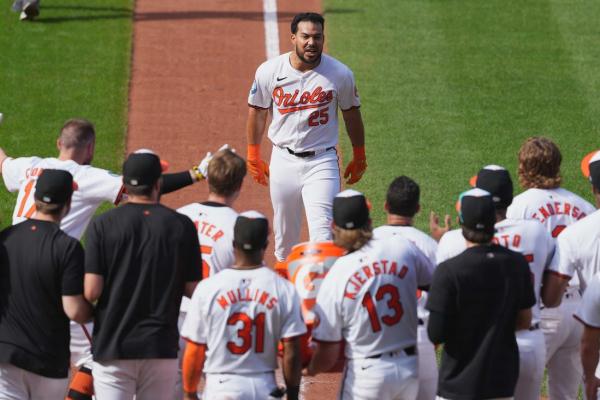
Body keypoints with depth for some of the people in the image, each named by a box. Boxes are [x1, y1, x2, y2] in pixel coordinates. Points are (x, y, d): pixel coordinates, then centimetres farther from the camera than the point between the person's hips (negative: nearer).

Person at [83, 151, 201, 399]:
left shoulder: (102, 225, -5)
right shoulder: (181, 226, -1)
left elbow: (91, 292, -10)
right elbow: (193, 290, 1)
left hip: (112, 348, -2)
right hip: (162, 347, 2)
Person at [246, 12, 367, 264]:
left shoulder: (340, 74, -8)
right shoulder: (269, 71, -6)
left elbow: (351, 113, 7)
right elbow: (257, 112, 8)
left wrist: (359, 157, 15)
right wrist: (253, 156, 13)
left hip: (322, 161, -2)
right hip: (283, 160, 2)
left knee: (322, 231, -15)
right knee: (284, 231, 14)